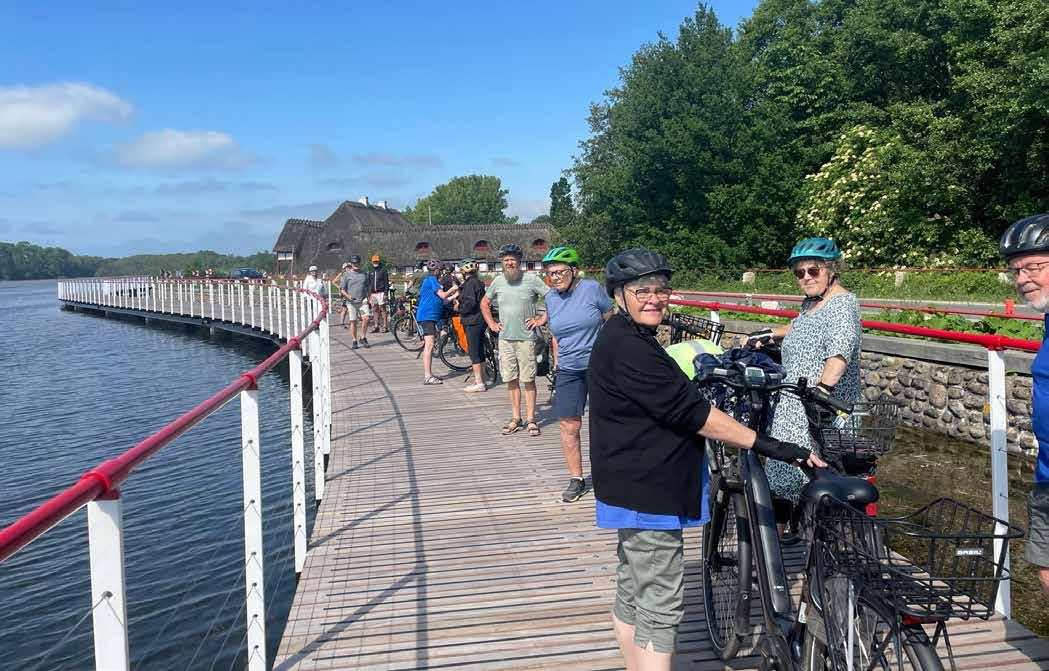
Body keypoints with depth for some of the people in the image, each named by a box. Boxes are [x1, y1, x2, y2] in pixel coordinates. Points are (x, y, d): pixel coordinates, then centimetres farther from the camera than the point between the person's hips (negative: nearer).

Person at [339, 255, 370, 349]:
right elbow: (342, 289, 1)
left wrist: (368, 298, 10)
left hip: (363, 300, 2)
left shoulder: (364, 274, 14)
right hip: (351, 302, -2)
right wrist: (348, 297, -15)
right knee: (353, 321, -1)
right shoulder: (346, 274, 3)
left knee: (366, 318, -13)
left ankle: (363, 338, 3)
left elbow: (367, 287, 22)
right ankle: (354, 341, 8)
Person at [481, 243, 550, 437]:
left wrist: (541, 320, -5)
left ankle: (531, 419, 5)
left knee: (528, 380, -1)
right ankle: (516, 419, 15)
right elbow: (484, 303, 23)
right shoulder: (498, 282, 8)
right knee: (511, 380, 7)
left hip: (526, 337, -3)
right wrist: (491, 323, 12)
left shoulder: (531, 279, -4)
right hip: (505, 338, 4)